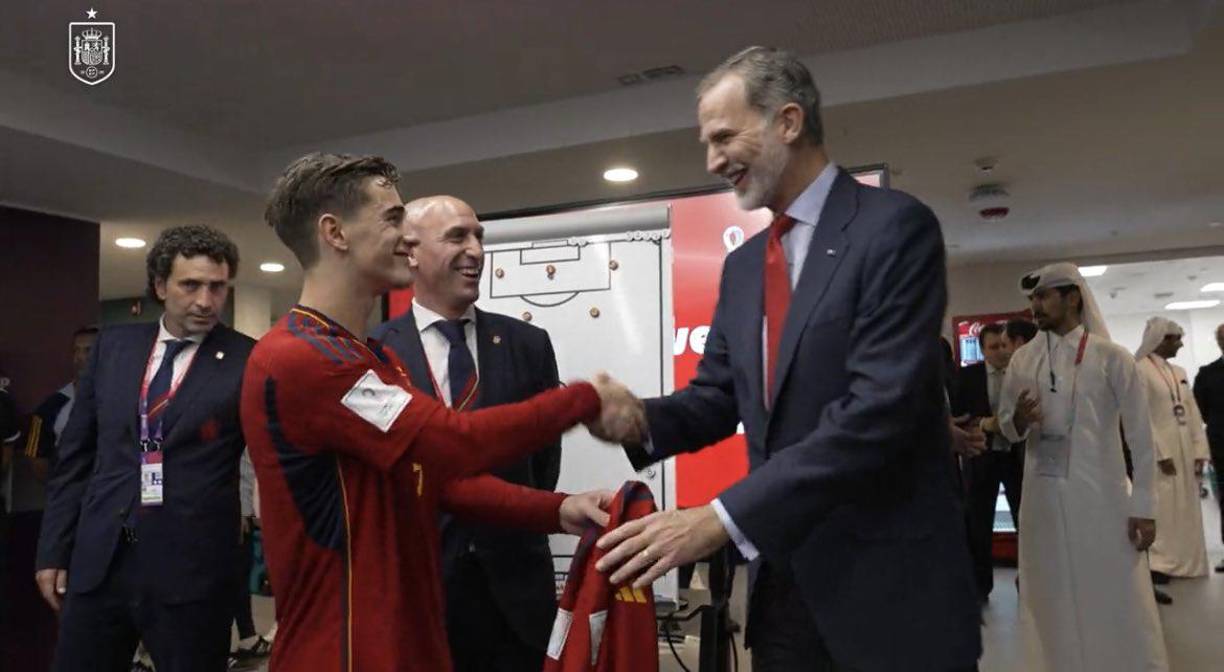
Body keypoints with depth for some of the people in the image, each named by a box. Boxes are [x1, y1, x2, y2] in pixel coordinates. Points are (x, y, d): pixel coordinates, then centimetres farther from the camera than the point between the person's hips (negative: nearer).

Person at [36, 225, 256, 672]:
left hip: (192, 568, -3)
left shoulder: (247, 361, -6)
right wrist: (54, 549, 10)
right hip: (97, 561, 4)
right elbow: (76, 454, 11)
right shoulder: (113, 345, 7)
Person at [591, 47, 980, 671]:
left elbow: (879, 410, -22)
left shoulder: (895, 227, -13)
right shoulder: (743, 265, 10)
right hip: (782, 576, 6)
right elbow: (717, 394, 9)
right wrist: (641, 420, -12)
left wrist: (720, 518, -26)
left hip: (889, 582, -6)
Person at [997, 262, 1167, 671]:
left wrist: (1143, 507, -7)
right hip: (1043, 498, 3)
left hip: (1100, 496, -3)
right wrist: (1019, 421, -11)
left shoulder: (1111, 357, -4)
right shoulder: (1022, 361, 5)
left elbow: (1140, 436, -4)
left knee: (1118, 603, 4)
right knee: (1053, 602, 12)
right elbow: (1007, 428, 12)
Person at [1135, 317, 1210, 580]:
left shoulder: (1179, 372, 15)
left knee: (1186, 510, 10)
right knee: (1162, 509, -6)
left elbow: (1193, 414, 12)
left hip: (1186, 451, 7)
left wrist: (1199, 451, 3)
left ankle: (1185, 562, 19)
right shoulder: (1140, 370, -9)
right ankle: (1158, 564, -1)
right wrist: (1162, 454, -17)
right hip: (1160, 452, -7)